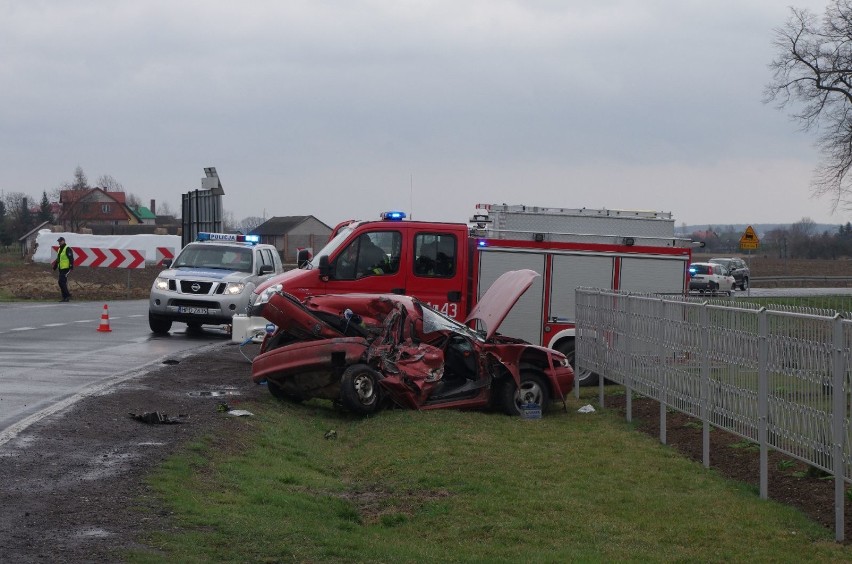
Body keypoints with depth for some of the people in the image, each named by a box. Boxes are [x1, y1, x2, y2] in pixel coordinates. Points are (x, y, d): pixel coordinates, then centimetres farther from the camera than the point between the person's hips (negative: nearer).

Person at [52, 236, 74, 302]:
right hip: (61, 269, 10)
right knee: (61, 283, 8)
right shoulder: (59, 249, 20)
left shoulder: (67, 249, -10)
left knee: (62, 282, -16)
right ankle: (65, 297, 12)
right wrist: (55, 266, 29)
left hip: (66, 269, -10)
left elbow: (71, 258, -17)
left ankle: (67, 296, -11)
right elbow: (58, 259, 30)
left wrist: (71, 266, -23)